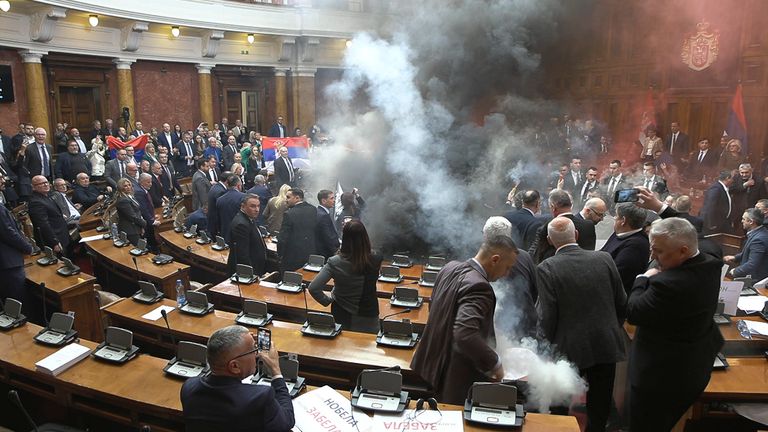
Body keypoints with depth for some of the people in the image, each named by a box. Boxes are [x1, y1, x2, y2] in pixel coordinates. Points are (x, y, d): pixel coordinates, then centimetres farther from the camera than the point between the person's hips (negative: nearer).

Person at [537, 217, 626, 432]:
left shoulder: (547, 268, -16)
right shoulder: (604, 259, -5)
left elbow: (547, 316, -15)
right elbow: (622, 303, 3)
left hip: (570, 350, -3)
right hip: (607, 346, 3)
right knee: (599, 409, 19)